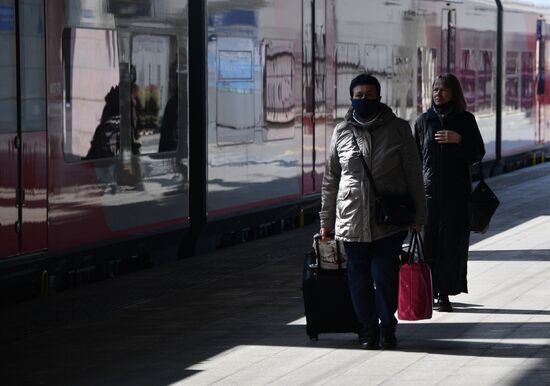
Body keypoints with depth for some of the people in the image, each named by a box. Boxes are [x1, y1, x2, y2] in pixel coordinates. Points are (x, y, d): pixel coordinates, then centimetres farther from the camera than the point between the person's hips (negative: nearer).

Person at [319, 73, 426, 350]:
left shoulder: (398, 129, 3)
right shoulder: (341, 132, 8)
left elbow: (413, 174, 5)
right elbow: (330, 179, 13)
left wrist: (418, 214, 2)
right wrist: (326, 220, 12)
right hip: (351, 220, 2)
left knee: (384, 276, -6)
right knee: (359, 277, 5)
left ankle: (387, 328, 12)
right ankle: (368, 331, 18)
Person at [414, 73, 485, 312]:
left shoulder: (465, 120, 5)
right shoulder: (424, 121, 7)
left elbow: (478, 154, 2)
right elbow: (415, 158, 8)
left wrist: (458, 140, -14)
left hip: (457, 191, 0)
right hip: (429, 190, 0)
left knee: (452, 242, -2)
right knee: (428, 241, -4)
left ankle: (445, 294, 3)